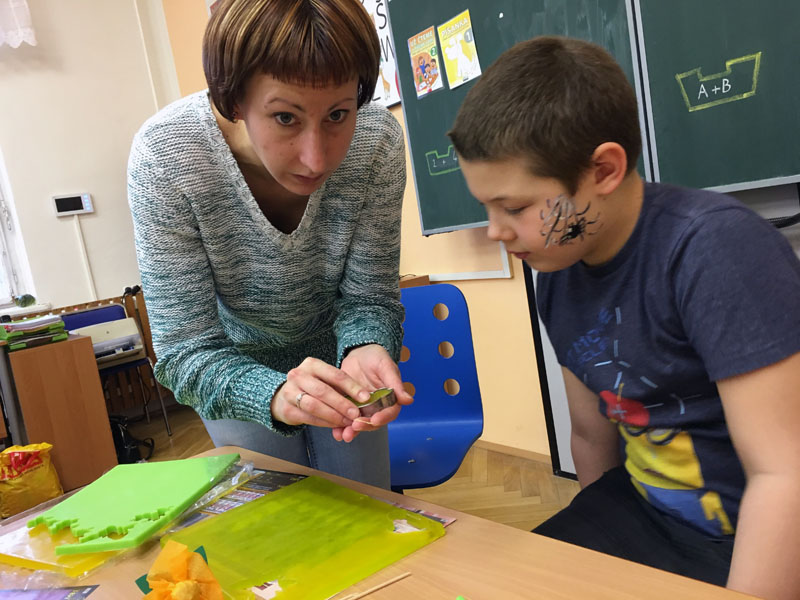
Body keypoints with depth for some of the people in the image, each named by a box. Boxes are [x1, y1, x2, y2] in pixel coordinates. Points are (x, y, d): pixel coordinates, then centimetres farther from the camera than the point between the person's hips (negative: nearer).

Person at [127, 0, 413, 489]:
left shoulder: (378, 140, -30)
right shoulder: (164, 155, -33)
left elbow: (368, 298, -19)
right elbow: (186, 353, -29)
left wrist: (365, 352, -42)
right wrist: (276, 394, -49)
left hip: (334, 349, 2)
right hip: (238, 364, -1)